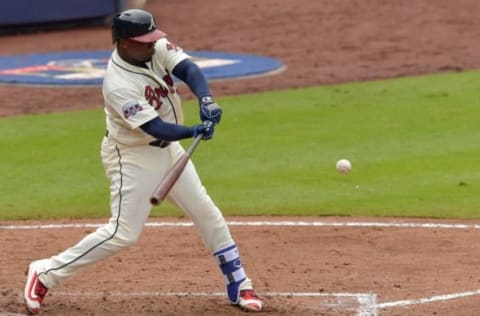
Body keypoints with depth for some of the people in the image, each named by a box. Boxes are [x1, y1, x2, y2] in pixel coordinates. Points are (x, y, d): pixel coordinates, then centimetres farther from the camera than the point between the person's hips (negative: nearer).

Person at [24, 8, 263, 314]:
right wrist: (195, 131, -48)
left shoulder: (158, 48, -10)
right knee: (124, 233, -9)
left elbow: (189, 69, -23)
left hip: (169, 148, 8)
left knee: (208, 214, 10)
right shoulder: (118, 85, -29)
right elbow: (155, 128, -34)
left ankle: (239, 287, 20)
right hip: (133, 157, -8)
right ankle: (46, 274, 1)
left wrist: (206, 100, -42)